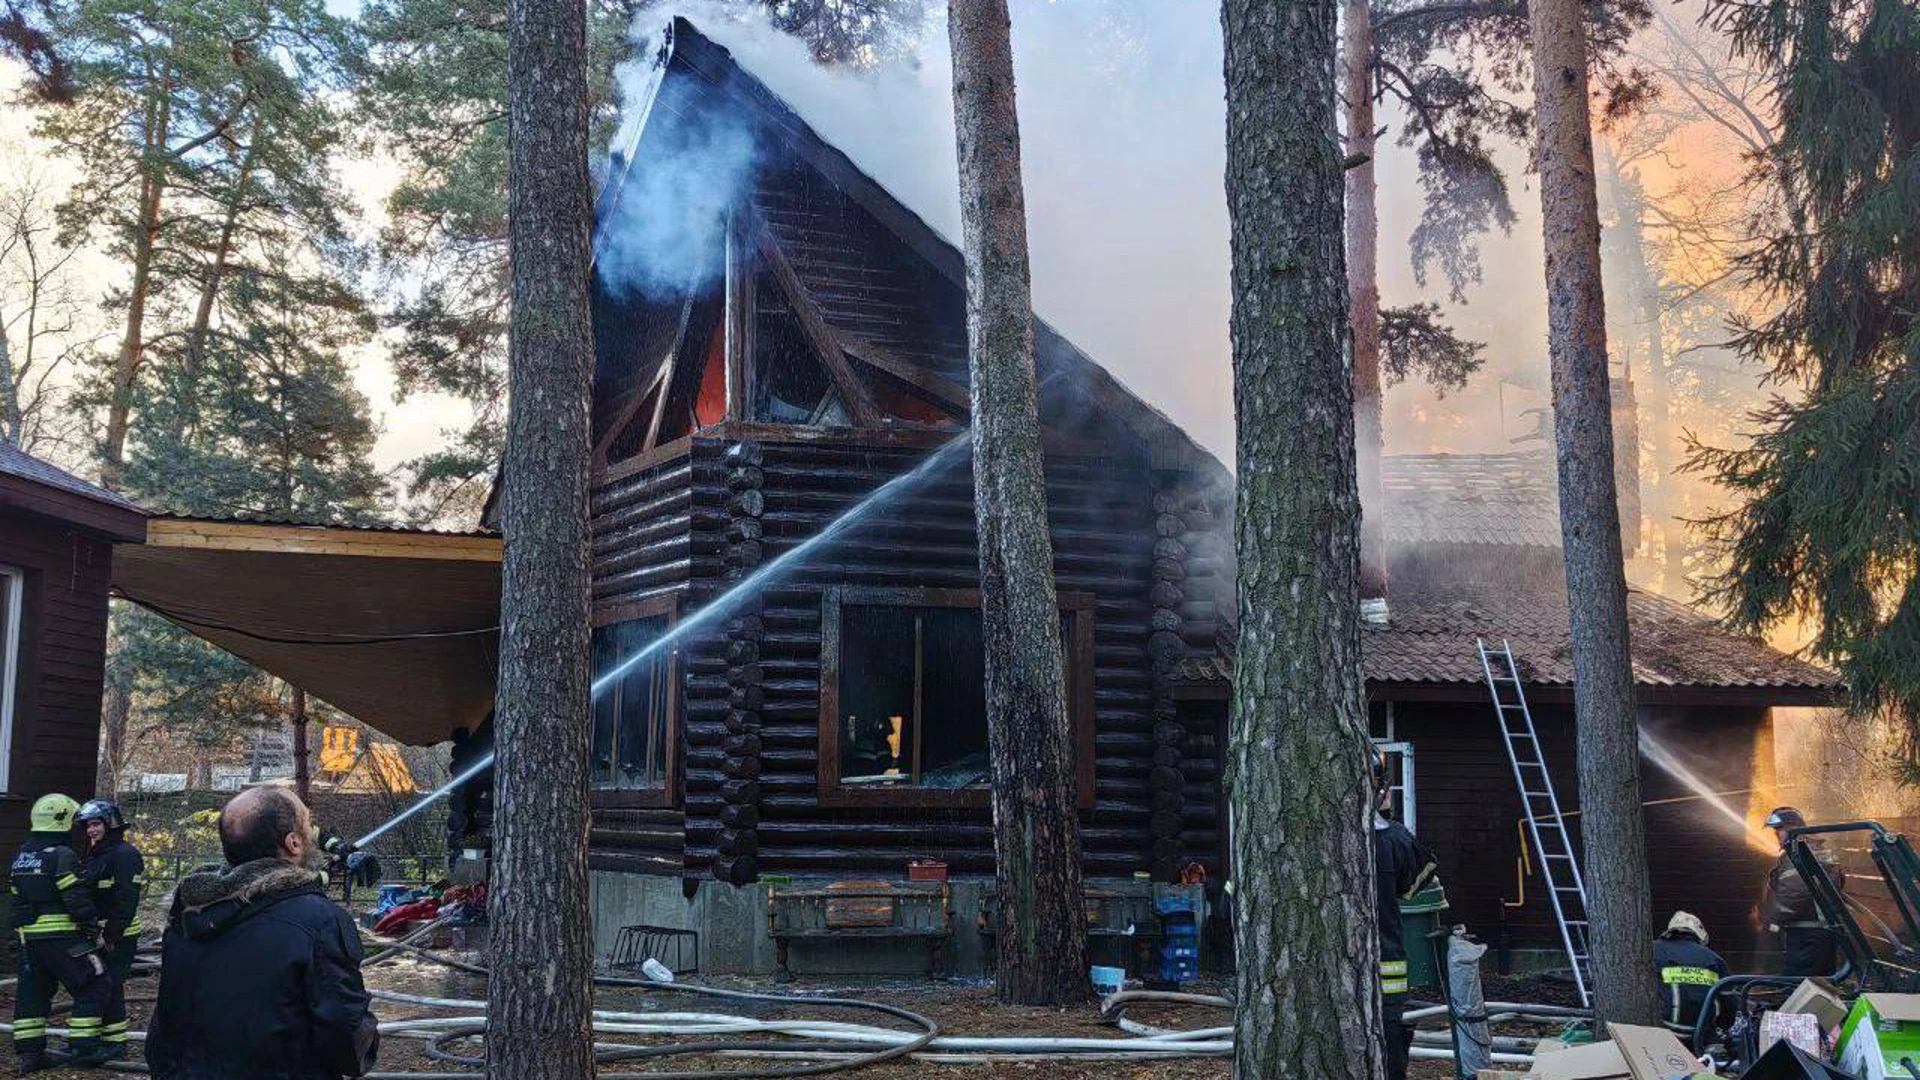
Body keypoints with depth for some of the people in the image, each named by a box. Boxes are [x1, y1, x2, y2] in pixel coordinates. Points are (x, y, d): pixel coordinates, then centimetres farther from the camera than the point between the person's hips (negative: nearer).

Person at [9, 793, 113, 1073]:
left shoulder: (21, 856, 13)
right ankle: (83, 1049, 0)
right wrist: (93, 929, -10)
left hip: (28, 937, 8)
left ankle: (28, 1053, 14)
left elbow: (18, 899, 18)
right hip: (61, 937, -8)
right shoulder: (62, 856, -13)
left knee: (31, 992, 13)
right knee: (91, 987, 1)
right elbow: (77, 900, -17)